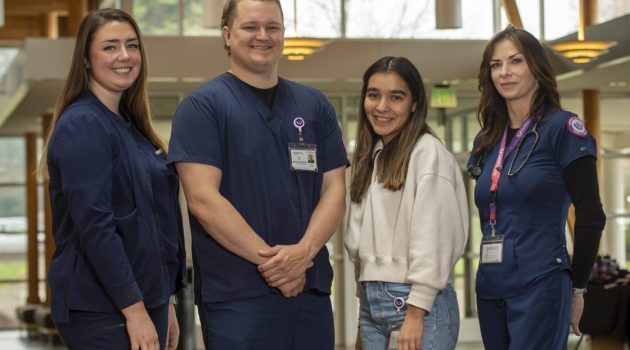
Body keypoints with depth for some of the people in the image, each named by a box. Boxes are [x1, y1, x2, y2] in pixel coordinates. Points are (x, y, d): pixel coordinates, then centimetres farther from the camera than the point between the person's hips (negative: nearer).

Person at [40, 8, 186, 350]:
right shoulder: (82, 126, -13)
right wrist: (135, 310, -21)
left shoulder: (129, 126, 14)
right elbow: (94, 226, -20)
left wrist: (163, 304, 17)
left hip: (145, 300, 8)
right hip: (102, 313, -8)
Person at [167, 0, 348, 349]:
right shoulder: (203, 105, -2)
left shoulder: (315, 105, 13)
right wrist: (269, 257, -14)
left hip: (312, 290, 5)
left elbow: (334, 189, 7)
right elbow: (203, 199, -11)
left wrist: (304, 252, -11)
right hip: (236, 296, -4)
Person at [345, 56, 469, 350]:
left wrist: (415, 314, -18)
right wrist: (363, 323, 13)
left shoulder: (428, 152, -8)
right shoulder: (369, 157, 16)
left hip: (417, 304, -7)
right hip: (371, 303, 7)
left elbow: (431, 236, -14)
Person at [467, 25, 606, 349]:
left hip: (540, 287, -6)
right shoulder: (487, 140, 12)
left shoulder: (562, 128, -6)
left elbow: (591, 215, -7)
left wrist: (576, 286, -2)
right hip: (490, 289, 6)